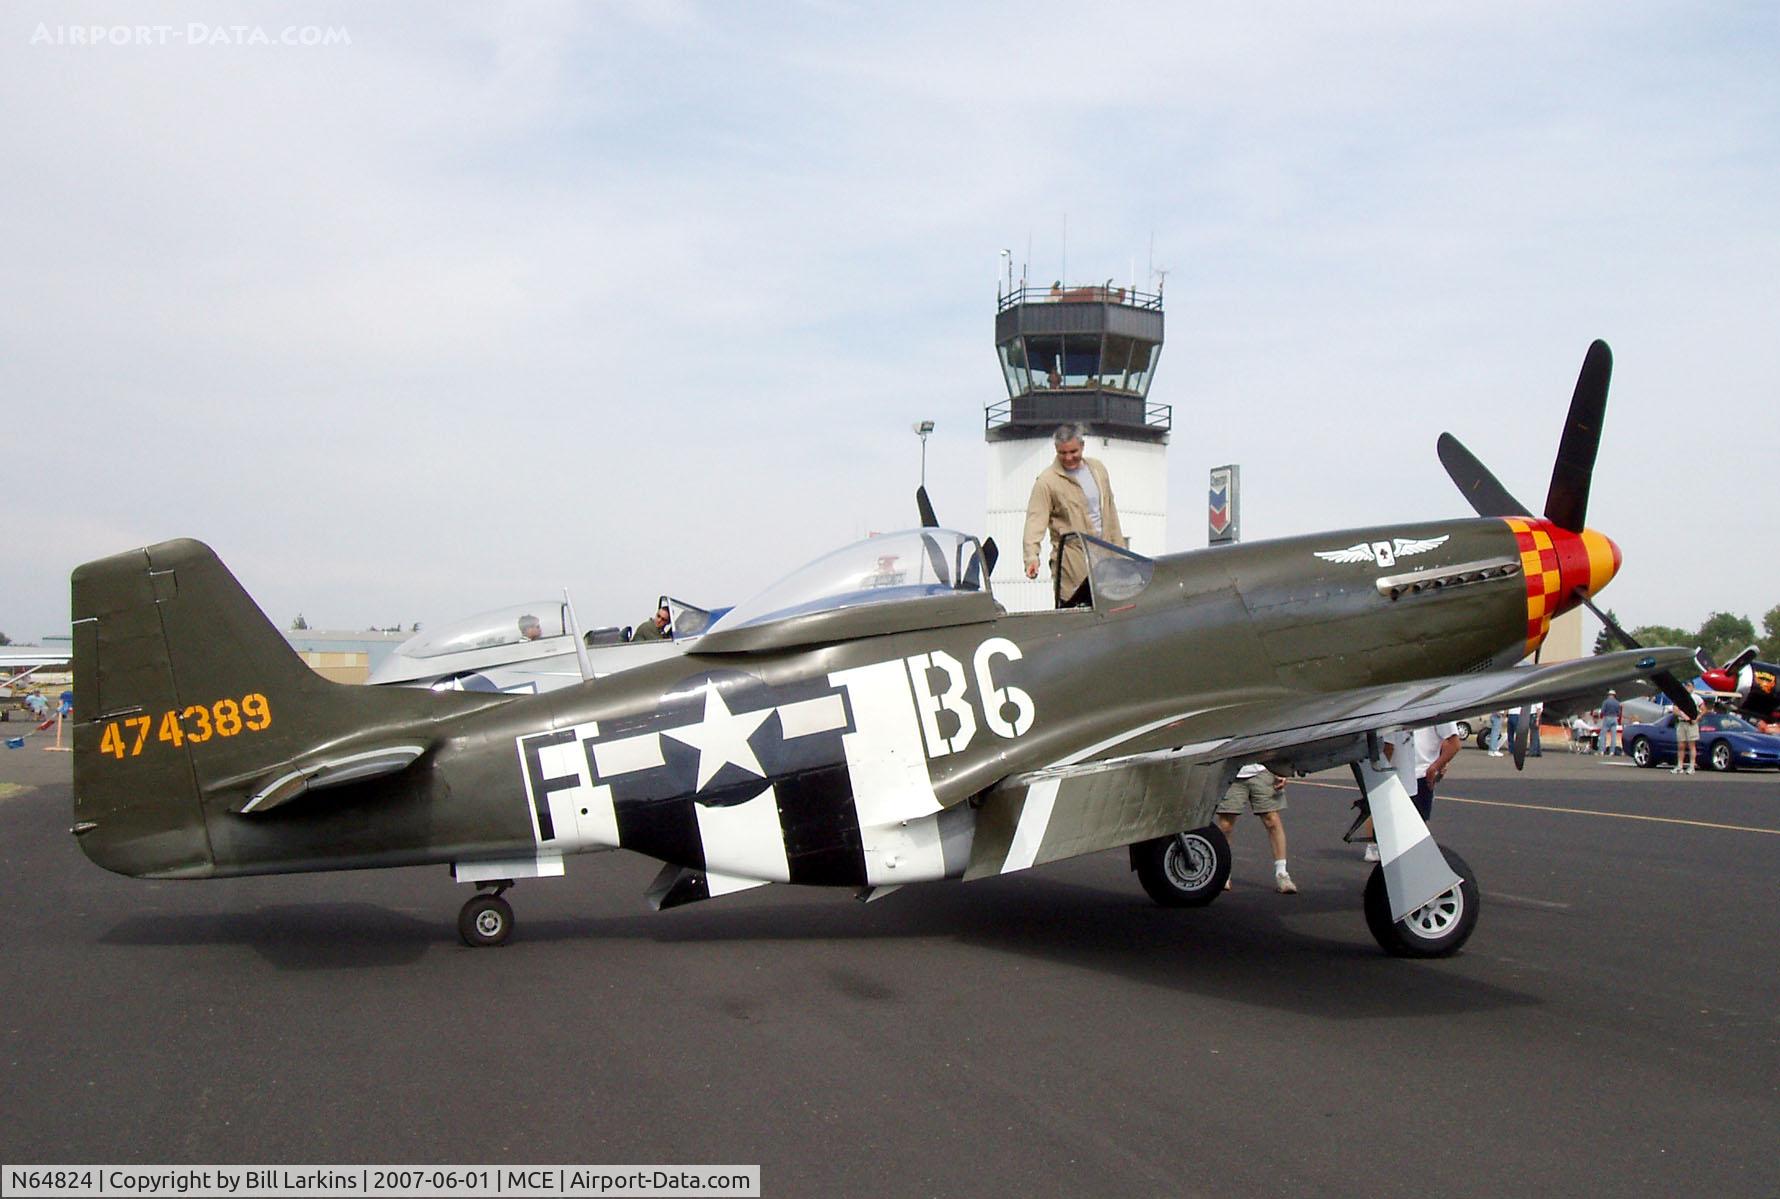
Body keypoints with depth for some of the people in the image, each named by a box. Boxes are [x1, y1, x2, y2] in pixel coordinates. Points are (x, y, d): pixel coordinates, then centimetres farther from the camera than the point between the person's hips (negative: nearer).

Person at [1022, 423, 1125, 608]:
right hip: (1073, 563, -5)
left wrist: (1119, 550, 17)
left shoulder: (1097, 468, 10)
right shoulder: (1047, 480, -9)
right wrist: (1031, 556, -30)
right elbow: (1036, 519, -16)